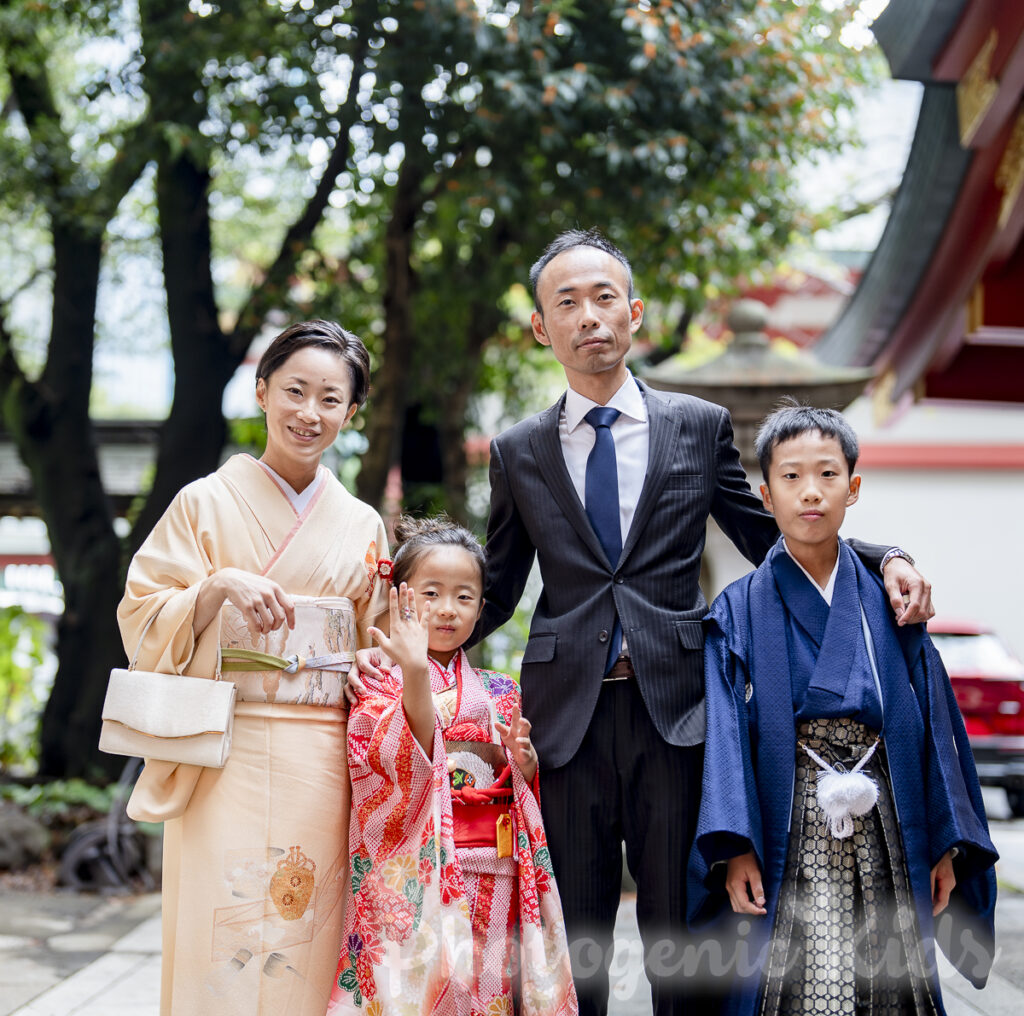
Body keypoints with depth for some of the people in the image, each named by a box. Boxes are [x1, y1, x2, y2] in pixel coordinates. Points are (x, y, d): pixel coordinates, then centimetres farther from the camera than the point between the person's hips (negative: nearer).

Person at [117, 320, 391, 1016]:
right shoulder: (207, 503, 4)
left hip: (324, 768, 3)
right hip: (227, 757, -3)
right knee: (224, 941, -7)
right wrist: (219, 586, -16)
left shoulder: (363, 527, 14)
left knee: (310, 945, 0)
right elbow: (142, 621, 0)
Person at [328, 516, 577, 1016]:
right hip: (417, 870, -4)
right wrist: (415, 672, -28)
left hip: (493, 876, 4)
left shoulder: (496, 692, 15)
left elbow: (521, 787, 17)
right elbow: (405, 765, -16)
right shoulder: (381, 684, 1)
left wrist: (523, 761, -7)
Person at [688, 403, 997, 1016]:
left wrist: (947, 844, 3)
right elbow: (726, 737, -4)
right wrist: (735, 849, -14)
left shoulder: (890, 602, 8)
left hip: (885, 834, 2)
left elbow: (933, 725, 8)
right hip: (789, 841, -2)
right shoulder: (741, 610, 3)